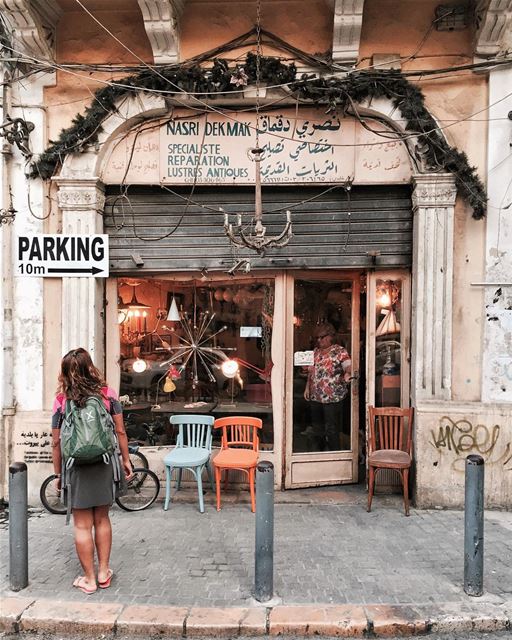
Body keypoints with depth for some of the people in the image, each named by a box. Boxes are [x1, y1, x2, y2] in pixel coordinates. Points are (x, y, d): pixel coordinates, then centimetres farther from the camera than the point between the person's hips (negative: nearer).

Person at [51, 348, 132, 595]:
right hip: (104, 463, 2)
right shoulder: (107, 393, -4)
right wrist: (126, 460, 10)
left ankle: (89, 579, 21)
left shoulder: (61, 399, -7)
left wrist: (57, 473, 8)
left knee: (82, 525, 10)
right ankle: (104, 572, 27)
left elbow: (56, 442, -3)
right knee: (102, 519, 17)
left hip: (76, 468, -2)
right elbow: (120, 431, -2)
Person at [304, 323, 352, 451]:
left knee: (332, 430, -1)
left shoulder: (339, 351, -8)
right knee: (317, 429, 17)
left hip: (332, 398, -7)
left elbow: (349, 366, -21)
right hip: (315, 397, 7)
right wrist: (307, 387, 11)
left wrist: (347, 373, -43)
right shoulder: (315, 351, 12)